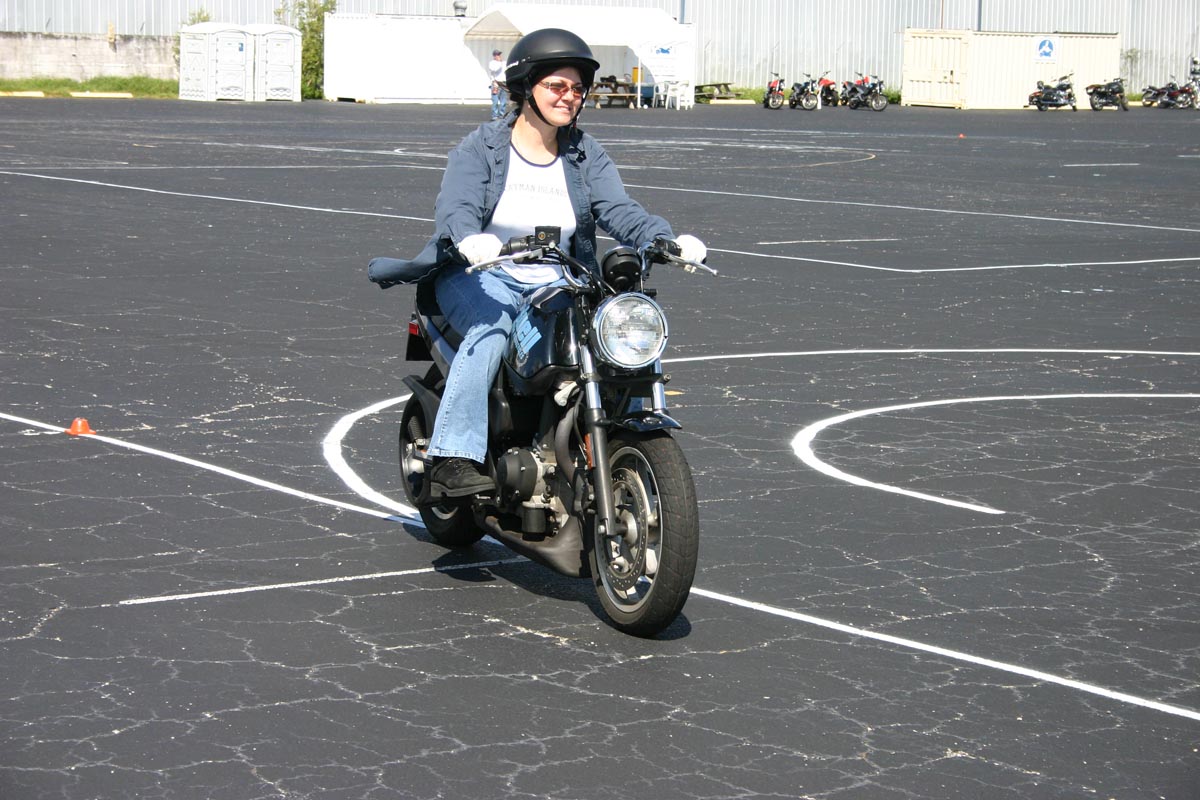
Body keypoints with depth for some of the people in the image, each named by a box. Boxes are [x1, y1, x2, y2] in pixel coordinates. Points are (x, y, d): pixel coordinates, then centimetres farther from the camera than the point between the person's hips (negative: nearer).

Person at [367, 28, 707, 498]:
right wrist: (470, 239, -42)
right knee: (491, 332, -36)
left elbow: (618, 210, -3)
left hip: (555, 284, 4)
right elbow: (454, 206, -16)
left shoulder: (586, 156, 10)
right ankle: (453, 459, -40)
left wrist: (668, 240, -24)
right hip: (480, 277, -4)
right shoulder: (479, 149, -1)